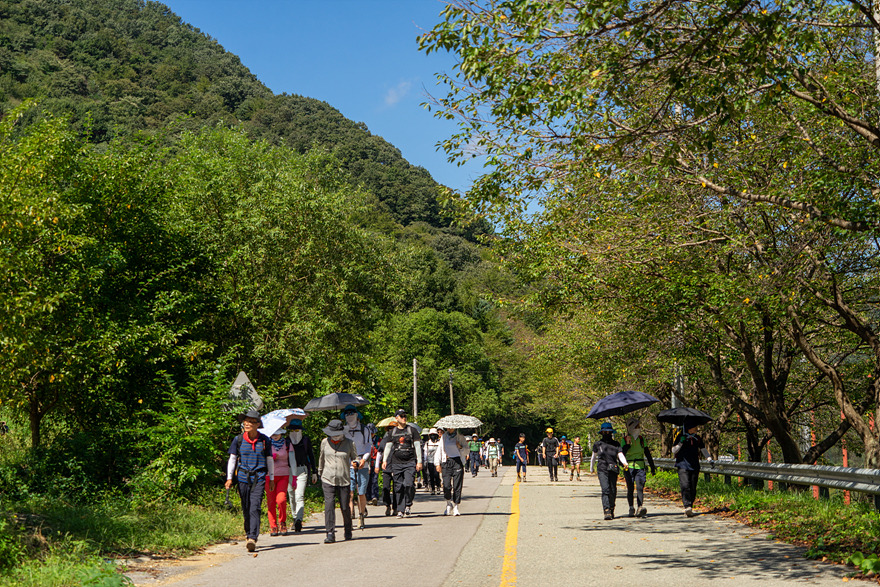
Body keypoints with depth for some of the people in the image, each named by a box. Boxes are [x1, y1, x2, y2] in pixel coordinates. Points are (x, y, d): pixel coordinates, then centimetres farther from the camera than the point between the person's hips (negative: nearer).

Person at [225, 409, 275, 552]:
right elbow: (232, 459, 10)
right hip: (243, 477, 2)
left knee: (255, 508, -13)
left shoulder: (265, 440, 2)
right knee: (246, 509, 8)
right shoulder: (238, 440, 3)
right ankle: (248, 535, 25)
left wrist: (271, 479, 14)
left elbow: (269, 460, 12)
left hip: (259, 477, -2)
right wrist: (229, 478, 3)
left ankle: (253, 539, -19)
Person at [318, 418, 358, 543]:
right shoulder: (325, 442, 5)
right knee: (329, 505, -13)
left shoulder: (349, 443, 0)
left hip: (344, 480, -1)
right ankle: (330, 534, -10)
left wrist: (355, 462, -12)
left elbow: (354, 457, 11)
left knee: (345, 507, 4)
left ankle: (348, 531, 28)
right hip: (328, 480, 1)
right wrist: (320, 472, 30)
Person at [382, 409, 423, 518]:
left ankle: (408, 505, 4)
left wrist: (419, 461, -2)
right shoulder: (392, 431, 11)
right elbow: (388, 446, 16)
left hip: (410, 462, -3)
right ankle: (400, 510, 10)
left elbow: (417, 446, 3)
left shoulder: (412, 430, 4)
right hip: (396, 463, 3)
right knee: (399, 487, 2)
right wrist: (385, 460, 6)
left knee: (409, 484, -17)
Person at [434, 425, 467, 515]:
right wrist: (437, 463, 8)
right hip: (446, 462, 1)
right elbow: (439, 450, 16)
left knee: (457, 486, -5)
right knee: (446, 485, -7)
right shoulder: (443, 437, 13)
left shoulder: (460, 437, 7)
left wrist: (461, 447, -12)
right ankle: (449, 505, 14)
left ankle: (455, 507, 4)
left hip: (457, 462, -1)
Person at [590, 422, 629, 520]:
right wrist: (591, 468, 31)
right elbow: (593, 457, 21)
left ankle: (611, 510, 27)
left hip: (613, 470, 2)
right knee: (605, 489, -16)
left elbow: (620, 455, -3)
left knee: (613, 491, 6)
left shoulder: (616, 444, 9)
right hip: (602, 470, -2)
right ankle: (607, 512, -23)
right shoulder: (598, 444, 8)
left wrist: (625, 464, -23)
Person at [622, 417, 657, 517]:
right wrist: (627, 444, -21)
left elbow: (647, 454, 16)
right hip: (629, 467, -1)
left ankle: (640, 509, -22)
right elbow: (622, 454, -9)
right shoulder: (625, 440, 1)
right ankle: (631, 508, 15)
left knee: (640, 487, -14)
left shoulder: (642, 439, 11)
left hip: (640, 467, 1)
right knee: (630, 489, 1)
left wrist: (652, 467, 17)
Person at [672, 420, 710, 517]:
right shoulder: (680, 437, 1)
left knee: (693, 489, 4)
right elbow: (674, 451, 1)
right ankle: (687, 507, -27)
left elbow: (703, 449, 21)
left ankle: (690, 508, 13)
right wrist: (681, 443, -14)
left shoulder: (698, 438, 13)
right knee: (685, 486, -18)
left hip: (694, 466, 4)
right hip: (683, 466, -4)